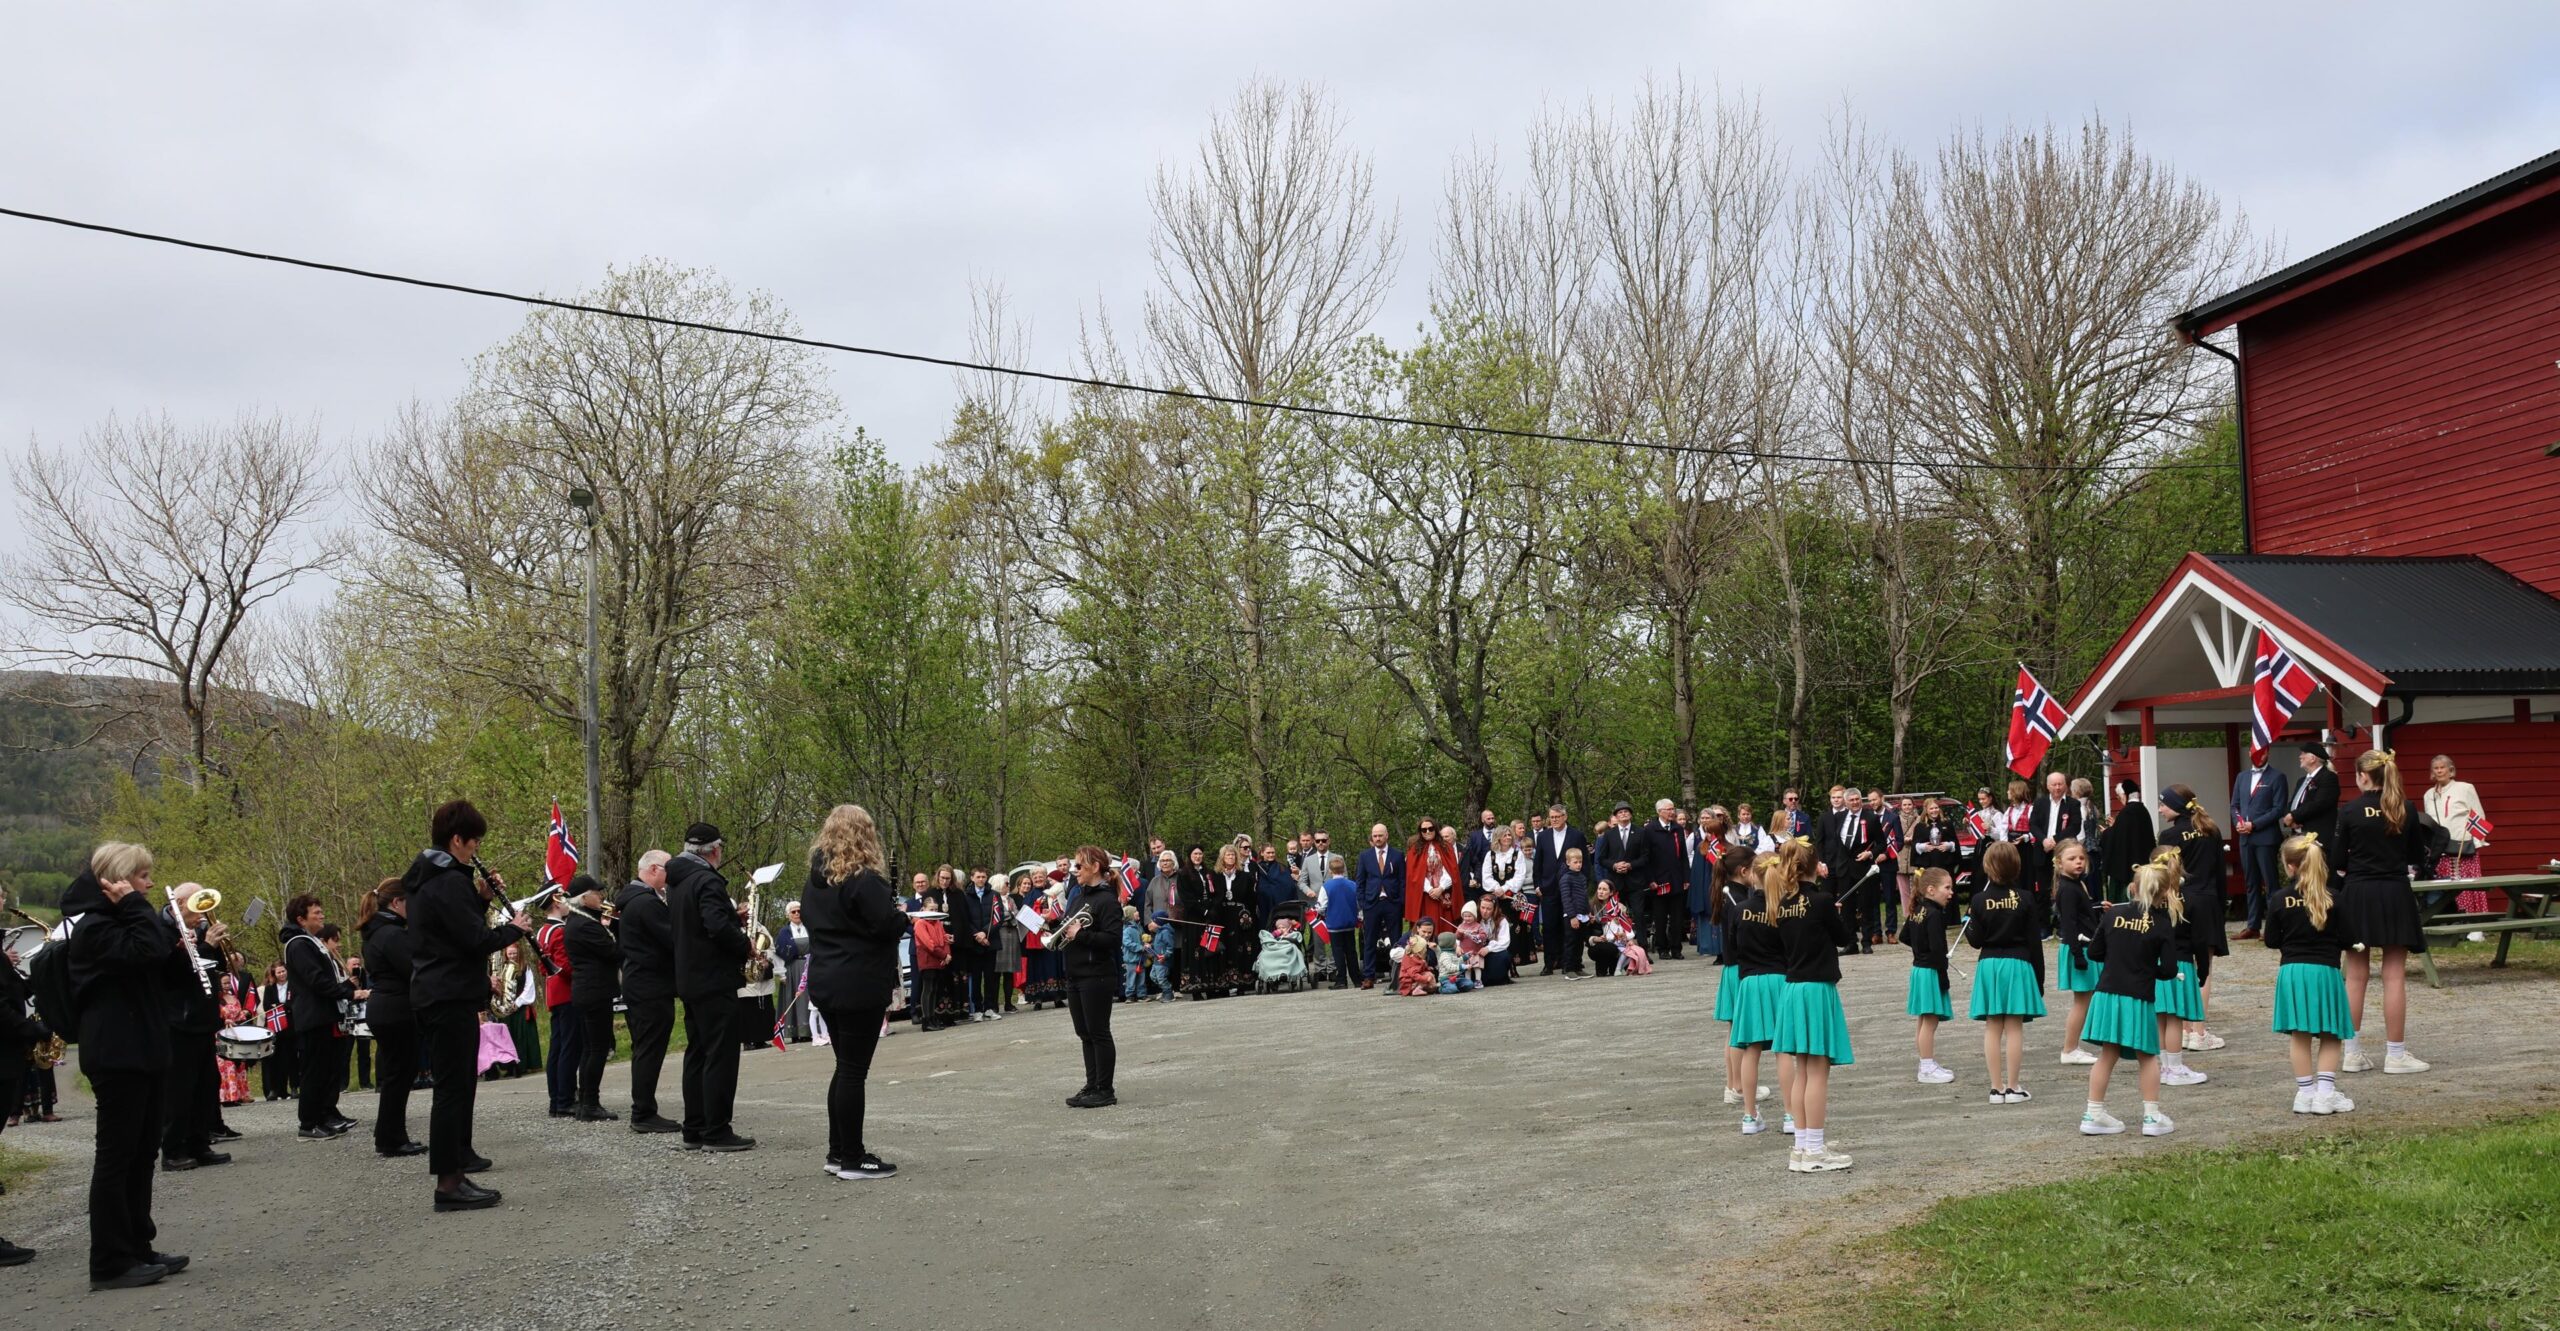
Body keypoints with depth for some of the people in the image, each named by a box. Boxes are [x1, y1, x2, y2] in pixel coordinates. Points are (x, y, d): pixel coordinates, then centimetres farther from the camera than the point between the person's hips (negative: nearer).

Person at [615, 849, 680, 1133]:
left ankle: (642, 1112, 18)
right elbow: (673, 939, -22)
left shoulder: (633, 898, 16)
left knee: (644, 1051, 13)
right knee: (650, 1051, -6)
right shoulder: (648, 902, -17)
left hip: (637, 984, 11)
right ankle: (644, 1114, -3)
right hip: (653, 987, -11)